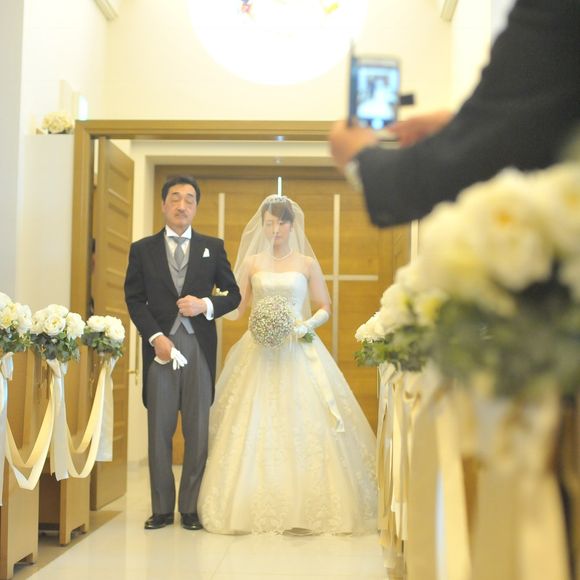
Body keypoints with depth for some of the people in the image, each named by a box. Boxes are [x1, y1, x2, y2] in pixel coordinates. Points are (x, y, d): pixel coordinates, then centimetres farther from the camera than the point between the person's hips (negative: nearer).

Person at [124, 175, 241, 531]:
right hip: (159, 345, 0)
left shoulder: (213, 247, 9)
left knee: (198, 432, 2)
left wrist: (206, 305, -10)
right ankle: (162, 508, 12)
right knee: (159, 431, 3)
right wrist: (155, 337, -9)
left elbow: (233, 294, 10)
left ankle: (191, 508, 11)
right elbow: (134, 299, 4)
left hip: (200, 347, 0)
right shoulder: (142, 249, 8)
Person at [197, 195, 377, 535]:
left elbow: (325, 309, 8)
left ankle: (307, 509, 0)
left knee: (304, 428, -7)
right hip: (260, 354, 1)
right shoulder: (252, 262, 11)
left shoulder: (308, 263, 8)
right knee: (256, 430, -4)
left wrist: (305, 325, -11)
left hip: (299, 353, -1)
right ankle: (257, 509, 3)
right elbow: (237, 307, 9)